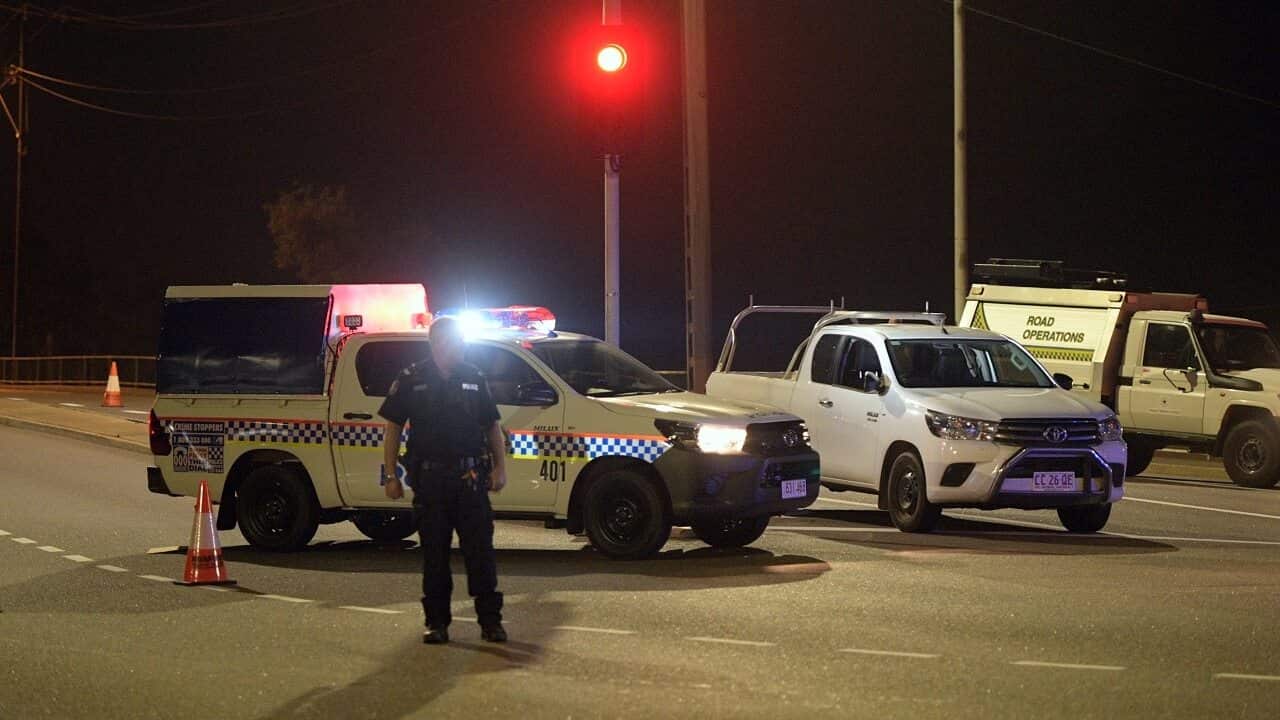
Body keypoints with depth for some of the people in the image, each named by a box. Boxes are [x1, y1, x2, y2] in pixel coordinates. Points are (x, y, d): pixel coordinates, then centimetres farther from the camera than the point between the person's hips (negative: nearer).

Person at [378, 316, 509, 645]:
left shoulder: (473, 378, 9)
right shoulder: (411, 380, 1)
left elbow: (493, 427, 15)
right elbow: (393, 428, 3)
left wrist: (500, 467, 4)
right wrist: (390, 476, -2)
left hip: (470, 478, 1)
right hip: (429, 479, -1)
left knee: (480, 550, 0)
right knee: (434, 553, 5)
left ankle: (490, 619, 6)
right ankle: (437, 621, 13)